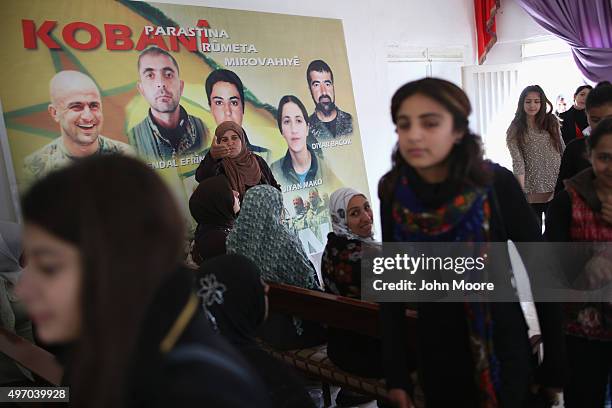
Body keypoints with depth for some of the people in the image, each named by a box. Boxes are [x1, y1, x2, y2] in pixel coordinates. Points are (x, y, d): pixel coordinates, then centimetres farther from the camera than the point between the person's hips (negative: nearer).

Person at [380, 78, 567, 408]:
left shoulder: (496, 184, -19)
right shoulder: (394, 193, -11)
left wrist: (555, 364, -6)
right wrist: (395, 373, -4)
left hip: (501, 351, -2)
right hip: (435, 353, 3)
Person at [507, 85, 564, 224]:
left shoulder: (552, 121, 7)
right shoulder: (515, 129, -2)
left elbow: (563, 150, 12)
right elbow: (517, 161, -10)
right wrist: (521, 190, -18)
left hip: (557, 187, 3)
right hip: (533, 190, -2)